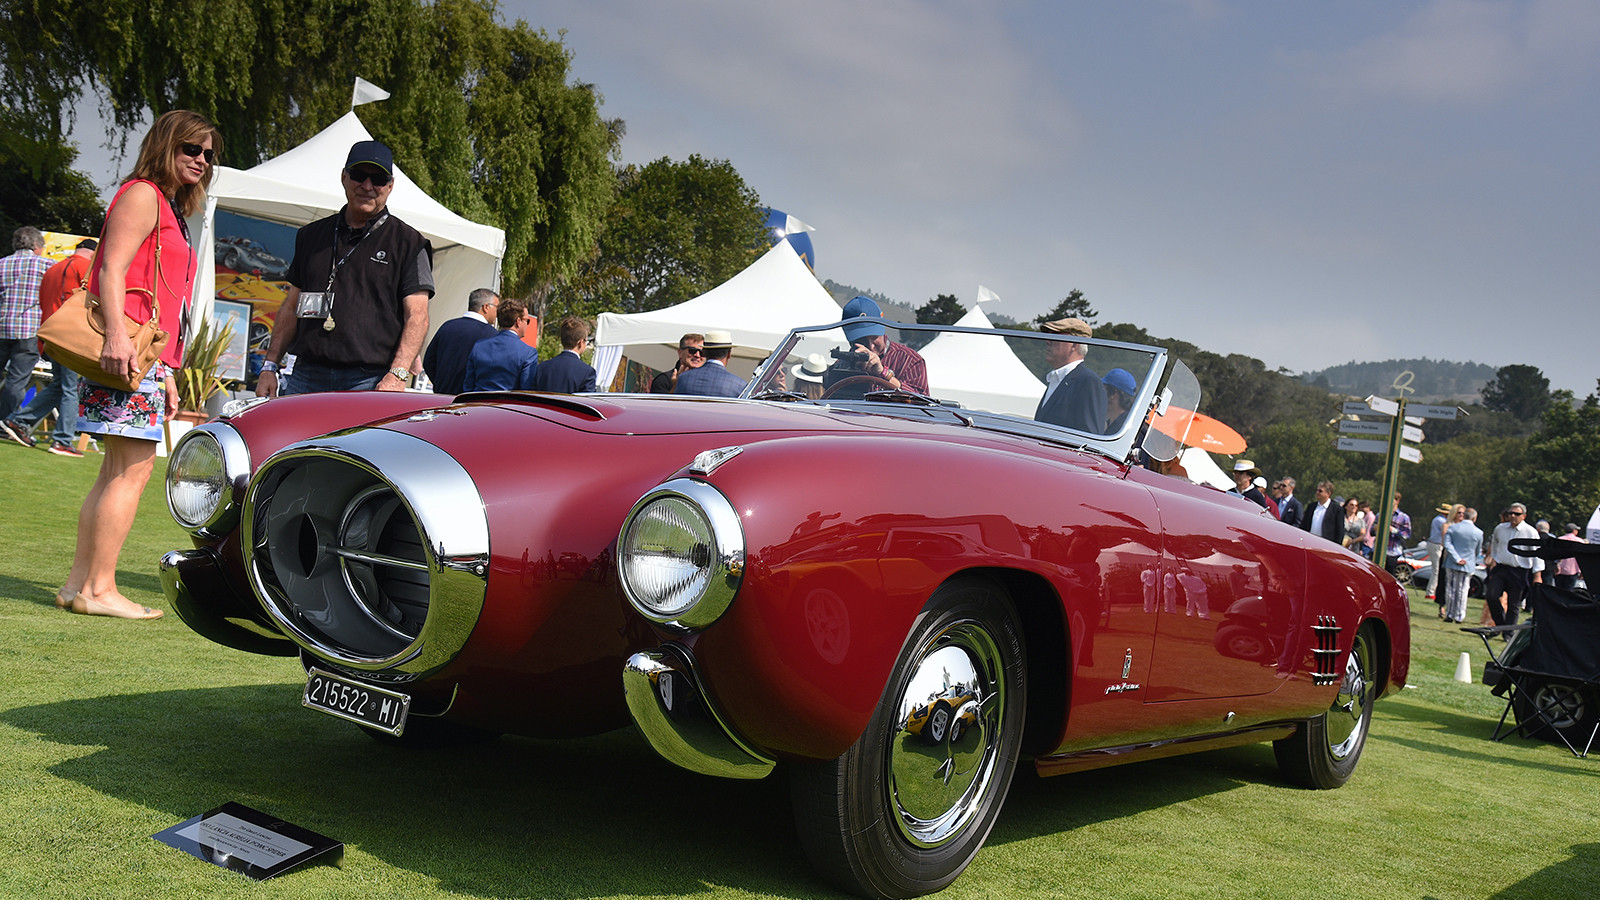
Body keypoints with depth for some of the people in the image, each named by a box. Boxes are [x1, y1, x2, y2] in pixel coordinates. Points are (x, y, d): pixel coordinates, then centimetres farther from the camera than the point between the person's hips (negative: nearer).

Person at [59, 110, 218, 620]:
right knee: (134, 468, -12)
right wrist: (117, 333, -28)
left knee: (117, 472, 8)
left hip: (148, 355, 10)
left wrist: (167, 376, 24)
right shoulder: (142, 194, -2)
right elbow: (112, 269, -15)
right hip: (127, 349, -10)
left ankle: (79, 583, 11)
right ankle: (98, 588, -10)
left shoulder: (171, 211, 26)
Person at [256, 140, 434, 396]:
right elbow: (291, 307, 22)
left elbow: (417, 317, -4)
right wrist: (270, 366, 13)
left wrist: (397, 375, -17)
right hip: (306, 375, 4)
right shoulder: (311, 235, 20)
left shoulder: (408, 243, 5)